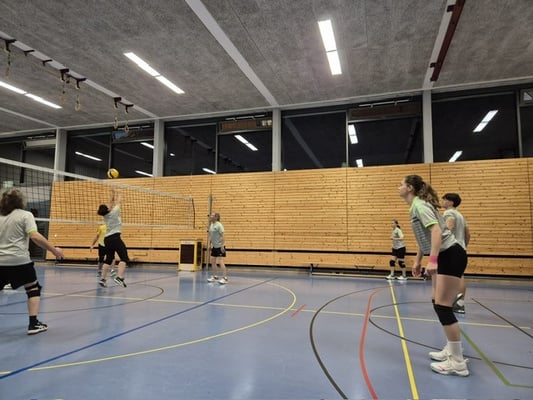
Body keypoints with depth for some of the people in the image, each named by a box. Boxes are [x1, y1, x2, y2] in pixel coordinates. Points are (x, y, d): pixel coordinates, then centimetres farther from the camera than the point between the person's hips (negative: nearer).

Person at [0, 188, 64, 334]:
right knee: (33, 289, 9)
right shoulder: (25, 215, -3)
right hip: (19, 261, -5)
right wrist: (53, 250, -12)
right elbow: (35, 236, -16)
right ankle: (33, 323, 5)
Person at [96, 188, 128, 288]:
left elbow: (111, 203, 25)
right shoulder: (114, 212, -6)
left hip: (107, 239, 8)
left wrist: (113, 194, 29)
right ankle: (119, 277, -23)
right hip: (115, 238, -8)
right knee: (124, 258, -9)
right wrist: (118, 193, 22)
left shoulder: (105, 215, 12)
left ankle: (103, 279, 20)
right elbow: (118, 202, 7)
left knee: (108, 259, 17)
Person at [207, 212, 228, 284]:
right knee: (213, 261, 11)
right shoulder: (211, 225, 9)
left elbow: (222, 236, -19)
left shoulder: (219, 225, -15)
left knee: (220, 261, -11)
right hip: (214, 246, 9)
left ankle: (224, 278, -7)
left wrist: (222, 246, -23)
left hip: (220, 246, -9)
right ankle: (215, 277, 24)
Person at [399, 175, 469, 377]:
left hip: (451, 255, -10)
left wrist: (432, 260, -34)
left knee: (442, 306, -9)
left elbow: (437, 230, -27)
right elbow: (424, 237, 23)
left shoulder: (420, 205, -14)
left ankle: (458, 362, -1)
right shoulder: (417, 206, 15)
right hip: (444, 256, 10)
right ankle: (451, 349, 23)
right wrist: (418, 260, 25)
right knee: (437, 302, 14)